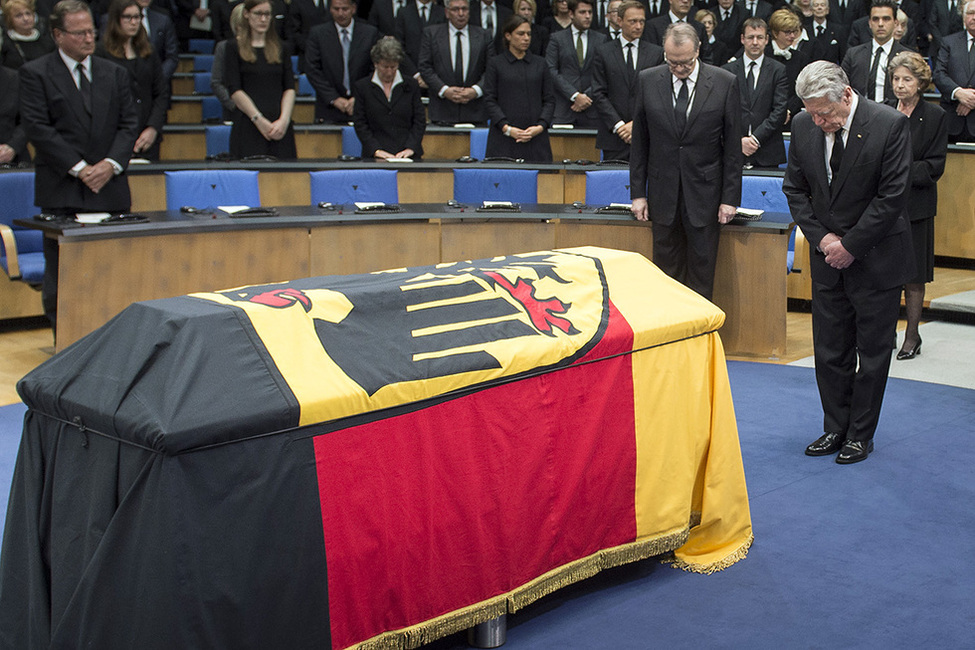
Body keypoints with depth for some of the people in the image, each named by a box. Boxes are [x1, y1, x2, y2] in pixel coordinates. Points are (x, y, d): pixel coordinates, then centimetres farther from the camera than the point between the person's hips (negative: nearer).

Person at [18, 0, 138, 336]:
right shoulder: (35, 73, 2)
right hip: (61, 193, -3)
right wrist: (78, 168, -13)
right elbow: (37, 128, -6)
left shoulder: (115, 74, 15)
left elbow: (129, 124, 9)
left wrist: (111, 164, -8)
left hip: (109, 188, 3)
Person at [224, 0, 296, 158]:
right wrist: (259, 119, -12)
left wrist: (284, 119, -8)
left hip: (281, 127, 3)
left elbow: (290, 88, 8)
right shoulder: (234, 48, 5)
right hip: (248, 127, -3)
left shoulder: (280, 49, 16)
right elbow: (235, 91, -3)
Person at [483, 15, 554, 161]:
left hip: (536, 138, 2)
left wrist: (541, 126, -7)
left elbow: (549, 99, 10)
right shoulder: (495, 63, 6)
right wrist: (507, 128, -12)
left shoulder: (539, 63, 13)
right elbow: (489, 100, 0)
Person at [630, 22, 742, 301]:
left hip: (705, 193, -2)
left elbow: (733, 146, -1)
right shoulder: (648, 81, 1)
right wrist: (638, 193, 3)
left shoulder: (725, 83, -4)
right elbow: (639, 142, 6)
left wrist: (730, 197, -4)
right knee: (666, 269, 5)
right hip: (663, 192, 2)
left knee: (702, 270, 3)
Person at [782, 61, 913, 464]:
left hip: (876, 259, -4)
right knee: (829, 351, 8)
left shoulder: (890, 125, -16)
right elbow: (795, 189, 7)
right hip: (827, 258, 4)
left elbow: (893, 196, -15)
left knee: (871, 353, 6)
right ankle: (836, 428, 24)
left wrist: (850, 245, -14)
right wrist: (821, 238, -6)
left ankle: (861, 435, 20)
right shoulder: (803, 126, -2)